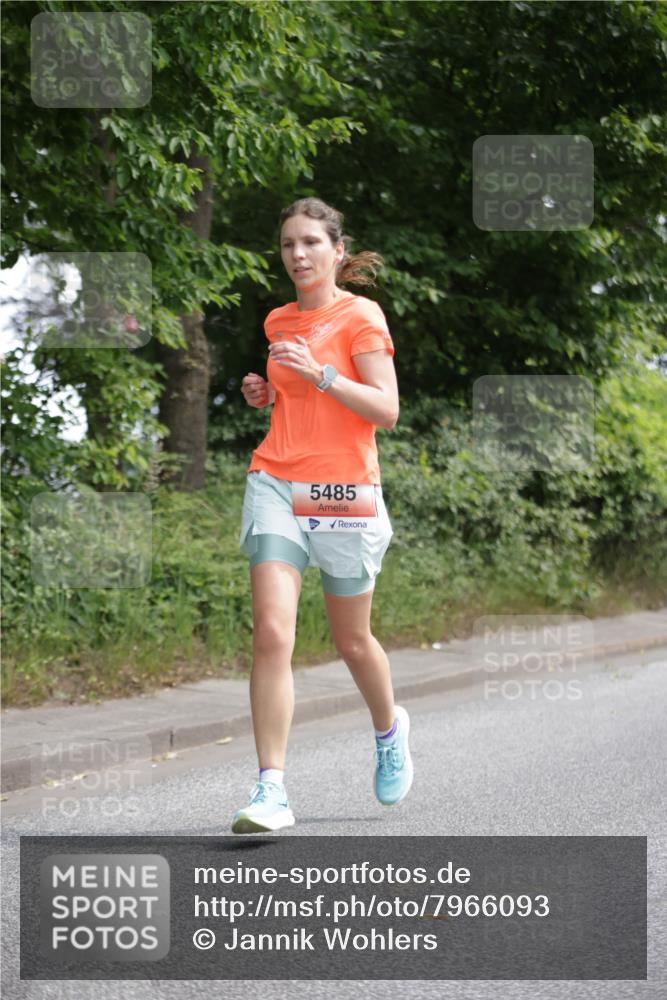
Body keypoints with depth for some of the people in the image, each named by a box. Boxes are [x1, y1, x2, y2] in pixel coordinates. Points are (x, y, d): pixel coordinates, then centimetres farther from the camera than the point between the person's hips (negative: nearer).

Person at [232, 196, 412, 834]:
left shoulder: (360, 317, -5)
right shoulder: (279, 322, 13)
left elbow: (385, 410, -12)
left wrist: (319, 374, -22)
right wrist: (265, 393, 7)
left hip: (344, 494, -4)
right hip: (276, 487, 4)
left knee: (351, 640, 11)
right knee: (271, 633, -13)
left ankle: (388, 729, 43)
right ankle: (271, 790, -13)